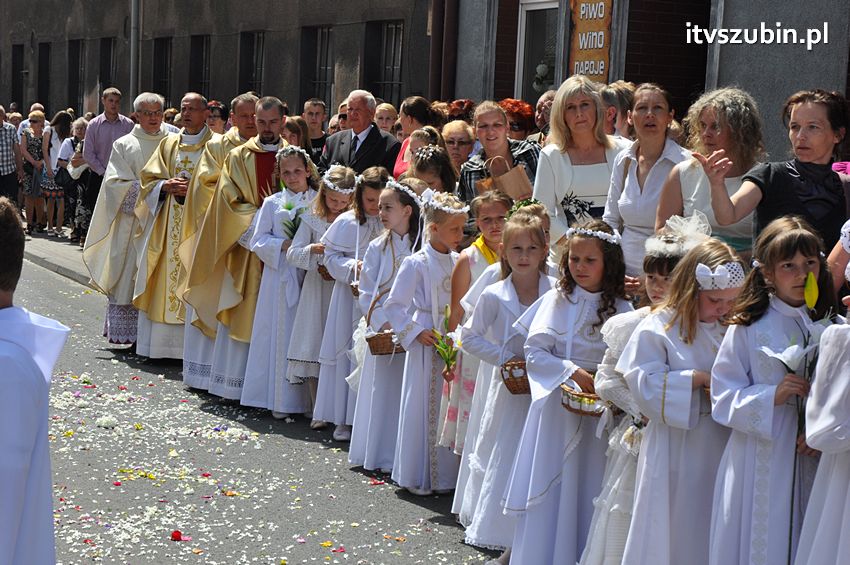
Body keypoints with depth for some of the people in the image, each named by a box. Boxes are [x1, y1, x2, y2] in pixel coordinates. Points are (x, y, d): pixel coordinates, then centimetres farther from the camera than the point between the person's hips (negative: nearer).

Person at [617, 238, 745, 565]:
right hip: (676, 453, -4)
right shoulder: (656, 329, -6)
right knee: (675, 533, 3)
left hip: (722, 448, 5)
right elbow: (645, 384, -13)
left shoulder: (732, 329, 9)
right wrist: (699, 378, -16)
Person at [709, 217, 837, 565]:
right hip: (760, 461, -3)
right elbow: (724, 396, -5)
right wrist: (771, 397, -19)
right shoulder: (747, 328, -3)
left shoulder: (829, 327, 7)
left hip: (811, 459, 3)